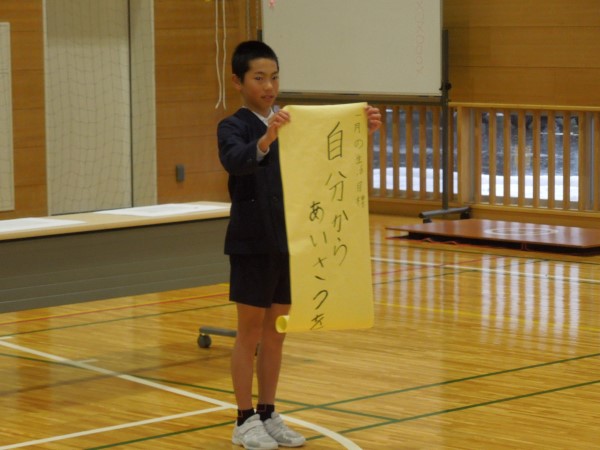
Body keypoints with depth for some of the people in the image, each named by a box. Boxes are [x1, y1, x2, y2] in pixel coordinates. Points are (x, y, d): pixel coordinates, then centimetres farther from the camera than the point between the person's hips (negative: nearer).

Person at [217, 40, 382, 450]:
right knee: (251, 332, 3)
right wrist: (267, 137, -49)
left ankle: (268, 414, 21)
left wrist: (363, 130, -15)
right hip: (253, 244, -5)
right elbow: (237, 161, -30)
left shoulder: (293, 124, 7)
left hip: (290, 242, 5)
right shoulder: (234, 127, -9)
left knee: (276, 331, 12)